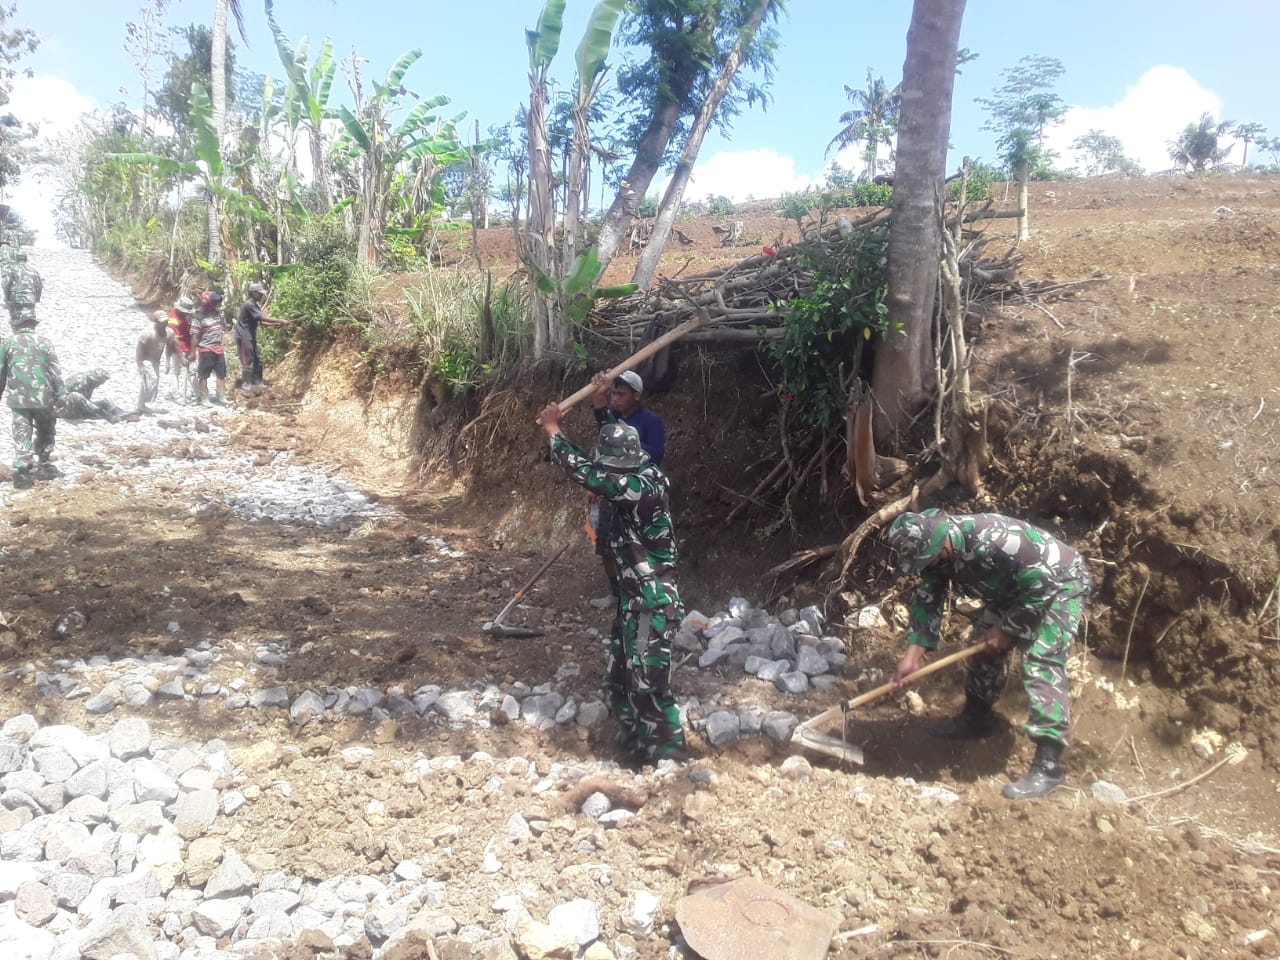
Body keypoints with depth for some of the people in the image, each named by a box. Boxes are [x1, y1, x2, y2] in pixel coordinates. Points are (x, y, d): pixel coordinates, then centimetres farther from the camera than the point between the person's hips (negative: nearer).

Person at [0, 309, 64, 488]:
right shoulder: (44, 342, 2)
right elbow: (55, 373, -2)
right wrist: (62, 397, 0)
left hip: (18, 398, 0)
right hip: (43, 397, 0)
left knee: (22, 436, 3)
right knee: (45, 432, 18)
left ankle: (22, 473, -4)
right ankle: (42, 466, 25)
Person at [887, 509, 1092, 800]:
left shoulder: (990, 539, -39)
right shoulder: (934, 550, -12)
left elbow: (1040, 583, -31)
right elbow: (926, 600, -4)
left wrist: (1008, 629, -19)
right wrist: (912, 655, -11)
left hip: (1059, 583, -9)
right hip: (1013, 589, 9)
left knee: (1041, 664, -18)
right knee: (982, 646, 12)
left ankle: (1048, 764, -17)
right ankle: (977, 718, 34)